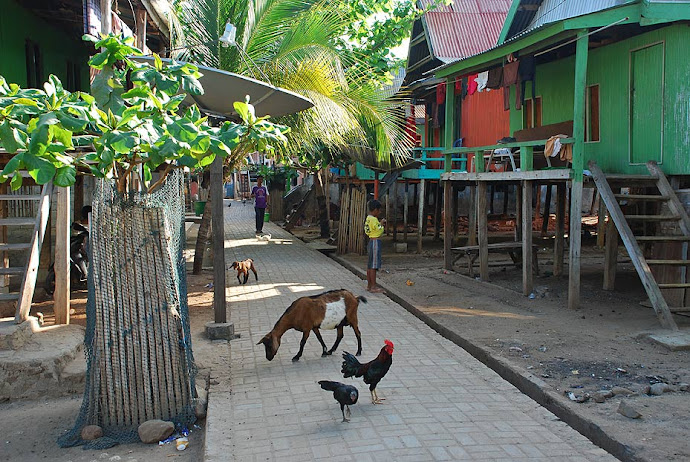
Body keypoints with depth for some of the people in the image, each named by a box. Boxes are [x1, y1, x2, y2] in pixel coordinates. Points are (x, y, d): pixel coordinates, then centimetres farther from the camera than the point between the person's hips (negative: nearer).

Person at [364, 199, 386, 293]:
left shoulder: (368, 218, 12)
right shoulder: (374, 219, -18)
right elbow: (379, 231, -13)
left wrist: (380, 223, 10)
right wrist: (382, 224, 1)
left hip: (371, 242, 10)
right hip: (375, 242, -10)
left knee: (369, 265, 13)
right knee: (373, 265, -6)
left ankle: (369, 285, 18)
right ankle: (373, 286, -3)